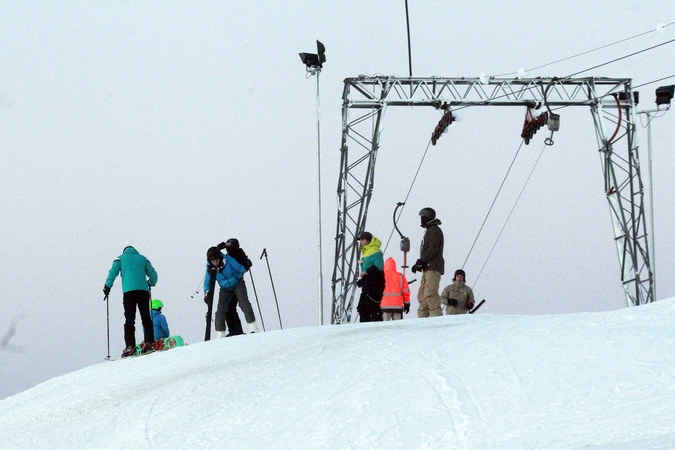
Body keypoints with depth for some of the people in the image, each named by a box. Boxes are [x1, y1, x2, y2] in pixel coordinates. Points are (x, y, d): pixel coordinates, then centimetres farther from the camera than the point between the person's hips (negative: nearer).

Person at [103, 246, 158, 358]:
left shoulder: (121, 258, 16)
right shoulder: (142, 258, 20)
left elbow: (113, 272, 4)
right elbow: (153, 275, 17)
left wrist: (107, 287, 14)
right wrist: (150, 283, 37)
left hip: (128, 291, -1)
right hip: (143, 290, 2)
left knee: (129, 320, -3)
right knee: (146, 318, 4)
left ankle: (130, 346, -12)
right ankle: (149, 342, -9)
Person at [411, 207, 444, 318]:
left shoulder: (434, 230, -6)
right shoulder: (429, 230, 25)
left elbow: (433, 249, -16)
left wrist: (422, 261, -16)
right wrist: (420, 263, 13)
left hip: (433, 267, -11)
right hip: (428, 268, 11)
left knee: (430, 294, -18)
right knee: (422, 295, 7)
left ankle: (437, 318, -22)